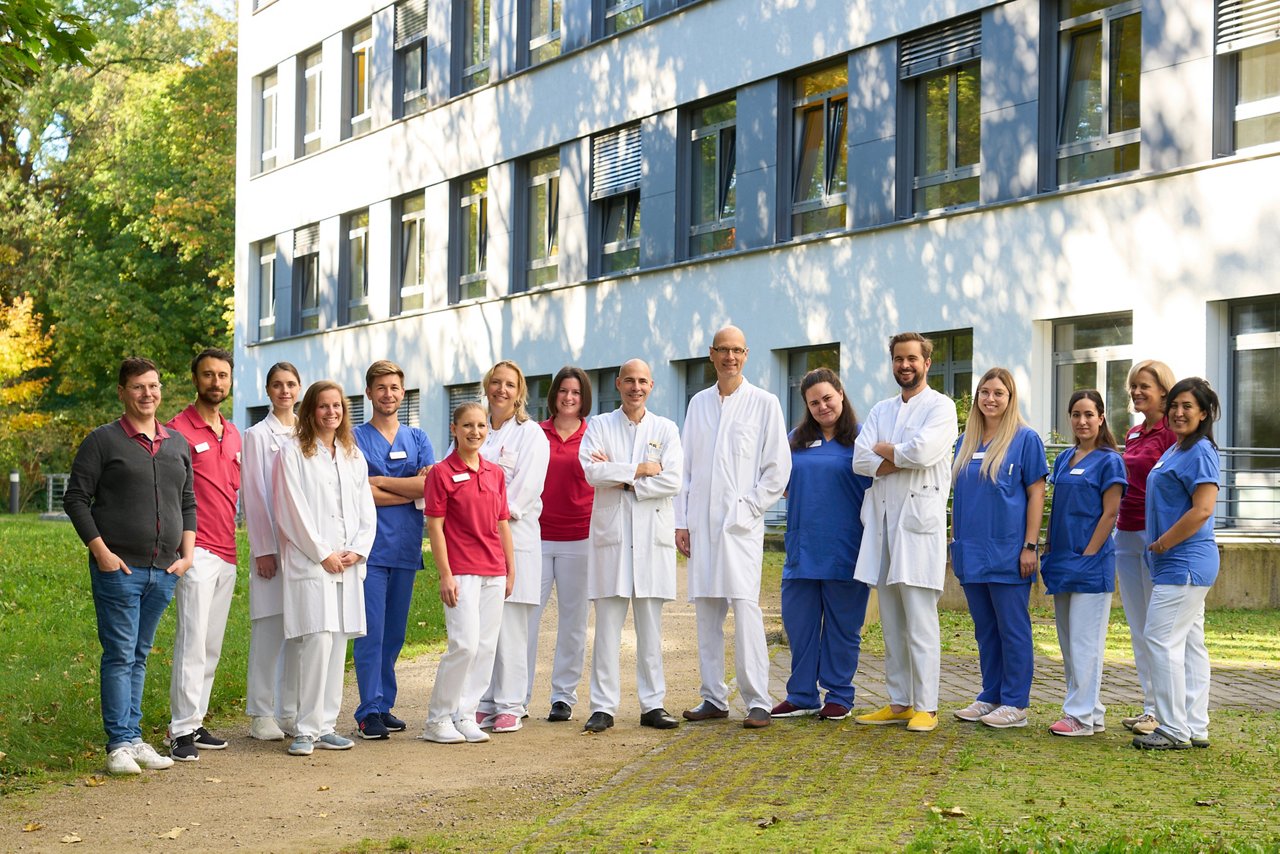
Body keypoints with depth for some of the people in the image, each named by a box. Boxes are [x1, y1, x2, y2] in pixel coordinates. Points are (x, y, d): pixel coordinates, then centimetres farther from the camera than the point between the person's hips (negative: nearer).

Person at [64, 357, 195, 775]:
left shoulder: (178, 443, 13)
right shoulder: (103, 440, -2)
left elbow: (187, 502, 19)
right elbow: (75, 498, -3)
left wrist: (187, 553, 8)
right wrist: (100, 551, -10)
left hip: (164, 571, 5)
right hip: (118, 568, -5)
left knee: (140, 655, 11)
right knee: (119, 655, -4)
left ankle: (134, 738, 17)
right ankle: (120, 744, 1)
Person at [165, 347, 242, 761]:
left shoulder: (234, 435, 16)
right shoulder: (178, 429, -6)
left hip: (227, 553, 7)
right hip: (196, 552, -7)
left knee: (211, 645, 10)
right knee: (192, 641, -10)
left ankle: (196, 723, 16)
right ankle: (181, 731, -6)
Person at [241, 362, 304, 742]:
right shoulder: (257, 436, 1)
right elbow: (254, 495, -4)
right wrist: (263, 549, -10)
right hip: (271, 543, -4)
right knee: (269, 628, -5)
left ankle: (291, 712, 13)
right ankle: (262, 714, 2)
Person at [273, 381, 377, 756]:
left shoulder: (354, 457, 17)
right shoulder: (293, 454, 0)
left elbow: (366, 511, 15)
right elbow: (293, 512, -7)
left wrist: (357, 550, -1)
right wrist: (323, 554, -10)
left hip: (348, 566, 6)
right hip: (310, 563, -5)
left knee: (338, 644, 5)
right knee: (318, 641, -14)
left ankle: (326, 726, 11)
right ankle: (307, 729, -7)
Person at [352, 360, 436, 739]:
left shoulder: (417, 438, 13)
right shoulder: (356, 438, 2)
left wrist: (380, 481, -9)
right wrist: (412, 491, -8)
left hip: (406, 548, 4)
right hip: (370, 548, -4)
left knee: (394, 633, 9)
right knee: (371, 632, -7)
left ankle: (385, 706, 16)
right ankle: (369, 711, -3)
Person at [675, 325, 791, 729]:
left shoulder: (764, 404, 2)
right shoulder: (698, 403, 14)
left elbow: (778, 469, 0)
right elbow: (685, 466, 14)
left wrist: (749, 509, -8)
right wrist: (680, 521, 7)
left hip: (741, 524, -4)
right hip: (701, 524, 4)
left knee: (745, 606, -11)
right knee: (706, 609, 5)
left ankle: (758, 701, -8)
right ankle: (713, 697, 12)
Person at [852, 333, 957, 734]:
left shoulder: (940, 406, 1)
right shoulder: (881, 411, 19)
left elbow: (922, 451, -17)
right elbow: (861, 460, 4)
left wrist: (883, 449, 0)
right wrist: (903, 459, -10)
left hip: (919, 519, -6)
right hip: (882, 519, 6)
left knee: (920, 621, -7)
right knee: (891, 622, 8)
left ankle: (924, 707, -3)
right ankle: (898, 702, 14)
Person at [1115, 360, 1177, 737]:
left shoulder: (1173, 434, -10)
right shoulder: (1133, 435, 15)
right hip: (1126, 535, 8)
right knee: (1138, 628, 12)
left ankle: (1163, 710, 4)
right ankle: (1150, 704, 19)